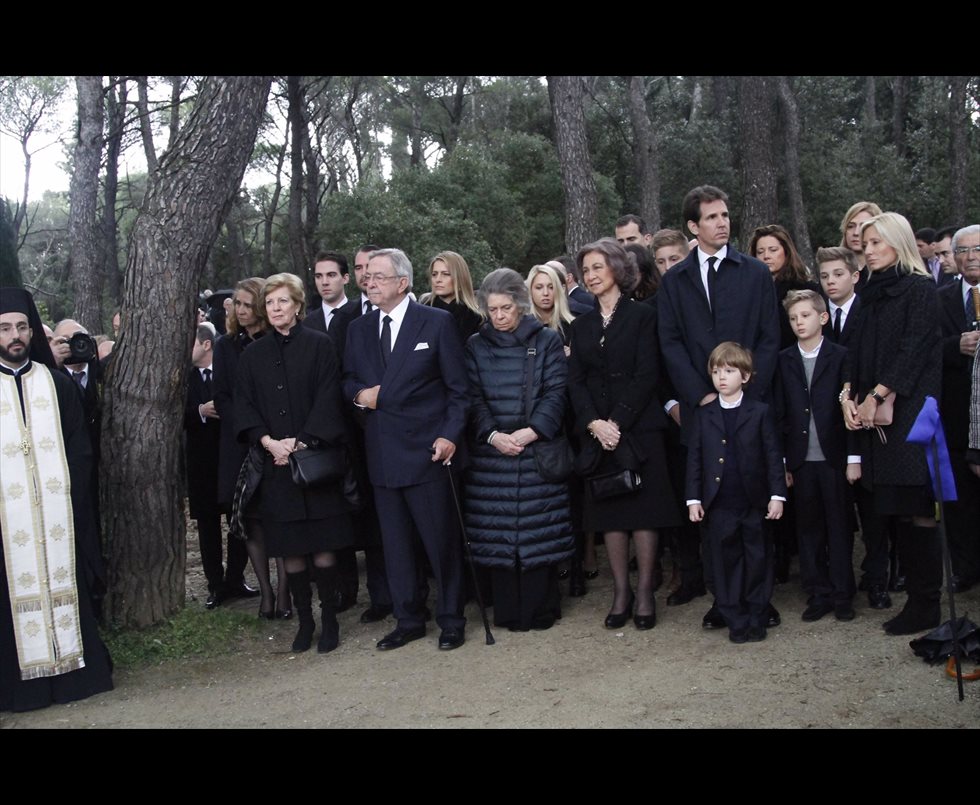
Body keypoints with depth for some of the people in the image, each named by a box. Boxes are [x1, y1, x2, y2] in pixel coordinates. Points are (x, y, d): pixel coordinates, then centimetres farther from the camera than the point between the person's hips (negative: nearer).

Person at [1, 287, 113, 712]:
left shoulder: (57, 384, 9)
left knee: (63, 581, 5)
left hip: (57, 513, 2)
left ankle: (72, 668, 14)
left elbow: (79, 450, 8)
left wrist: (72, 498, -1)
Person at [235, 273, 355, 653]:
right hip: (275, 463, 3)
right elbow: (244, 407, 6)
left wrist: (301, 442, -15)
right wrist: (268, 441, -10)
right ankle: (304, 620, 15)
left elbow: (328, 399, -6)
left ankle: (329, 619, 10)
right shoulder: (253, 355, 11)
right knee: (291, 548, 5)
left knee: (323, 545, -2)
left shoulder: (319, 345, 1)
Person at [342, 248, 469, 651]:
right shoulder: (358, 329, 11)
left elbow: (459, 387, -2)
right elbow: (348, 380, 20)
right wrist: (358, 394, -3)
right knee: (394, 542, 10)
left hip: (427, 450, -5)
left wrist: (450, 434, -12)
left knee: (441, 539, 1)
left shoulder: (437, 322, -2)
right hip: (381, 451, 5)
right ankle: (408, 620, 23)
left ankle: (452, 621, 16)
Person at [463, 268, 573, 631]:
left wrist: (530, 431, -15)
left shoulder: (547, 340, 4)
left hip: (537, 449, -1)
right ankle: (508, 611, 13)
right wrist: (493, 435, -14)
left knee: (539, 532, -1)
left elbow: (556, 393, -2)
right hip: (491, 452, 2)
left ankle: (540, 610, 10)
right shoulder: (475, 347, 8)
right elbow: (473, 398, 3)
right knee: (496, 533, 3)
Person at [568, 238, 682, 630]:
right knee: (609, 512, 5)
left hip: (638, 427, -4)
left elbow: (646, 374, -9)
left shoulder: (642, 315, 0)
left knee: (643, 509, -1)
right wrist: (594, 423, -10)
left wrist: (617, 421, -15)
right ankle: (621, 591, 13)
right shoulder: (582, 325, 13)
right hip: (597, 431, 4)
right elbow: (575, 381, 6)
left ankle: (645, 592, 7)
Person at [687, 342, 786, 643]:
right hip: (719, 506, 1)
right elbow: (694, 459, 6)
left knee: (758, 561, 7)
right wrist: (694, 499, 0)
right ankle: (735, 621, 15)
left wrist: (777, 495, -6)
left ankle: (757, 620, 19)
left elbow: (773, 456, 0)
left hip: (755, 504, -1)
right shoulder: (703, 415, 6)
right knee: (725, 563, 5)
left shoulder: (760, 412, 1)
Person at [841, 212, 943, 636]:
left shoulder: (919, 289, -3)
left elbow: (913, 349, -11)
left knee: (917, 509, -6)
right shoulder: (871, 294, 18)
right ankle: (917, 597, 13)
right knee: (898, 510, 7)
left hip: (910, 409, -7)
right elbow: (858, 350, 14)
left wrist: (876, 396, -14)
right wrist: (848, 394, -1)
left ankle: (926, 604, 0)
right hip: (875, 414, 7)